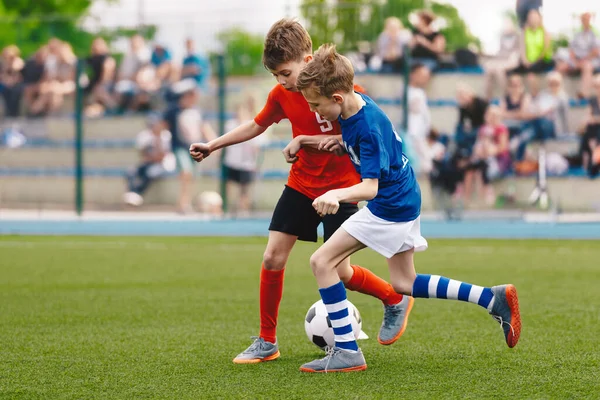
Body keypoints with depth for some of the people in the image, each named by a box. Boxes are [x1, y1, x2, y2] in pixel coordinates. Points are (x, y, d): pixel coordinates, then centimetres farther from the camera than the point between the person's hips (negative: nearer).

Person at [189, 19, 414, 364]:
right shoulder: (281, 94, -3)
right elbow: (257, 125, 14)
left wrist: (305, 141, -26)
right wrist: (213, 146, 11)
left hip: (340, 188, -5)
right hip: (301, 184, 5)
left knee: (339, 271, -7)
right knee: (272, 258, -4)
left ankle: (396, 300, 22)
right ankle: (267, 343, 8)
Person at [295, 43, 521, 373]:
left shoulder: (368, 128, -28)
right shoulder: (356, 105, 0)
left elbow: (370, 186, -34)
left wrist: (337, 195, -53)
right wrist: (343, 143, 3)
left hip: (390, 207, -10)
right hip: (404, 200, 10)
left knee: (322, 261, -11)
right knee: (405, 284, 20)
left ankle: (347, 352, -10)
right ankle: (494, 299, 21)